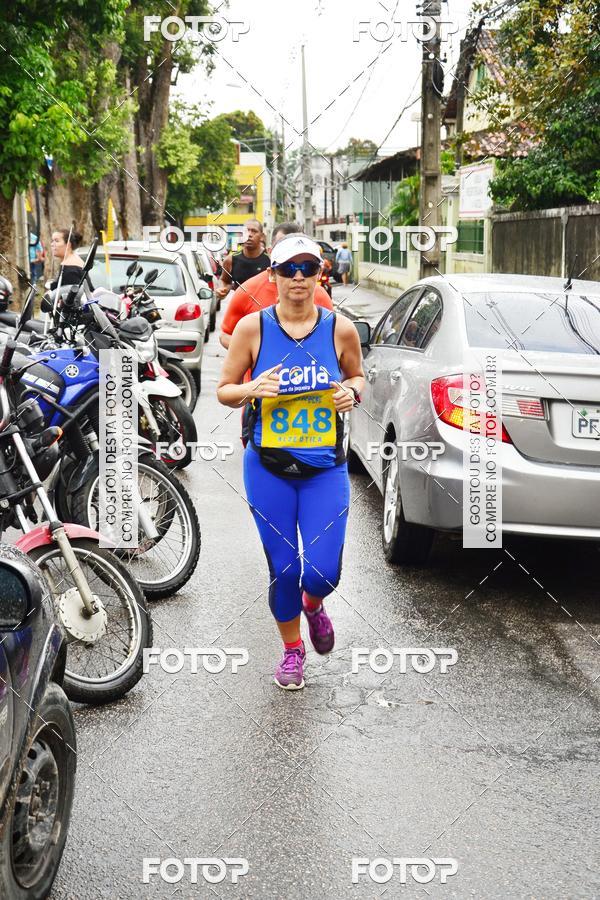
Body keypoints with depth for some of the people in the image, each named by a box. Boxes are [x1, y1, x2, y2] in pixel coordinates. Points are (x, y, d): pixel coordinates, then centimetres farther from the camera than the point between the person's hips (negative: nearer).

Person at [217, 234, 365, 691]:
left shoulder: (340, 329, -4)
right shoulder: (253, 327, -6)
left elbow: (357, 376, 15)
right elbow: (224, 391, 1)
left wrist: (352, 391, -8)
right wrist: (252, 389, -20)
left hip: (326, 469, 1)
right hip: (268, 468, 0)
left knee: (323, 572, -3)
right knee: (284, 570, 5)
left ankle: (313, 603, 36)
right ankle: (292, 649, 32)